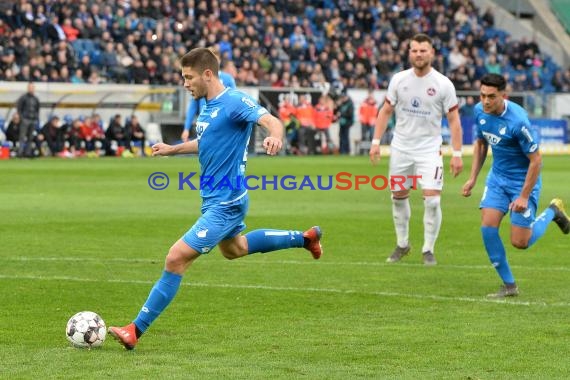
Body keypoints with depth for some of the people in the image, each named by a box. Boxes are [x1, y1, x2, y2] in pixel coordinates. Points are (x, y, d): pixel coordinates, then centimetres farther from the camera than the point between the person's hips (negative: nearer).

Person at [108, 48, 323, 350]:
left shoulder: (234, 101, -20)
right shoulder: (209, 106, 8)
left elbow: (272, 121, -34)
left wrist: (275, 137, -56)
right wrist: (172, 149, 33)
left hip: (224, 203, -11)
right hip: (214, 198, 11)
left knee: (176, 259, -15)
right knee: (234, 249, 34)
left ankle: (136, 330, -10)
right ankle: (305, 238, 46)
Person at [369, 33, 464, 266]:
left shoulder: (443, 84, -7)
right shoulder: (399, 80, 0)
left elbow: (453, 120, -4)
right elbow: (385, 111, 8)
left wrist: (457, 154, -8)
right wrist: (376, 142, 1)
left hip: (429, 149, -3)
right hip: (400, 148, 3)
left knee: (432, 200, -12)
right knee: (398, 196, 10)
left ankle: (428, 249, 3)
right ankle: (402, 244, 28)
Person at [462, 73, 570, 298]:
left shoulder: (517, 121, -28)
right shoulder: (480, 111, -7)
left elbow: (536, 160, -22)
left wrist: (524, 197, -21)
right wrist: (473, 178, 8)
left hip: (523, 180, -6)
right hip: (497, 177, 6)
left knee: (520, 242, -5)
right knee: (488, 227, -11)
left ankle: (552, 212, 25)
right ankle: (509, 285, 3)